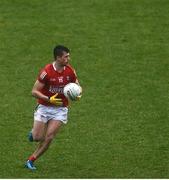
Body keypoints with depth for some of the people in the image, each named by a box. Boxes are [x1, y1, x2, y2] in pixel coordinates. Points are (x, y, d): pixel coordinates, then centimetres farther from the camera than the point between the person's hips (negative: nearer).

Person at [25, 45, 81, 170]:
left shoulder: (70, 71, -6)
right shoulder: (47, 72, -18)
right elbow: (34, 91, -15)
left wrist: (78, 95, -13)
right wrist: (49, 99, -28)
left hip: (61, 109, 2)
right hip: (44, 107, -2)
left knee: (49, 137, -10)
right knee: (37, 138, -5)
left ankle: (31, 160, 5)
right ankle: (34, 132, 33)